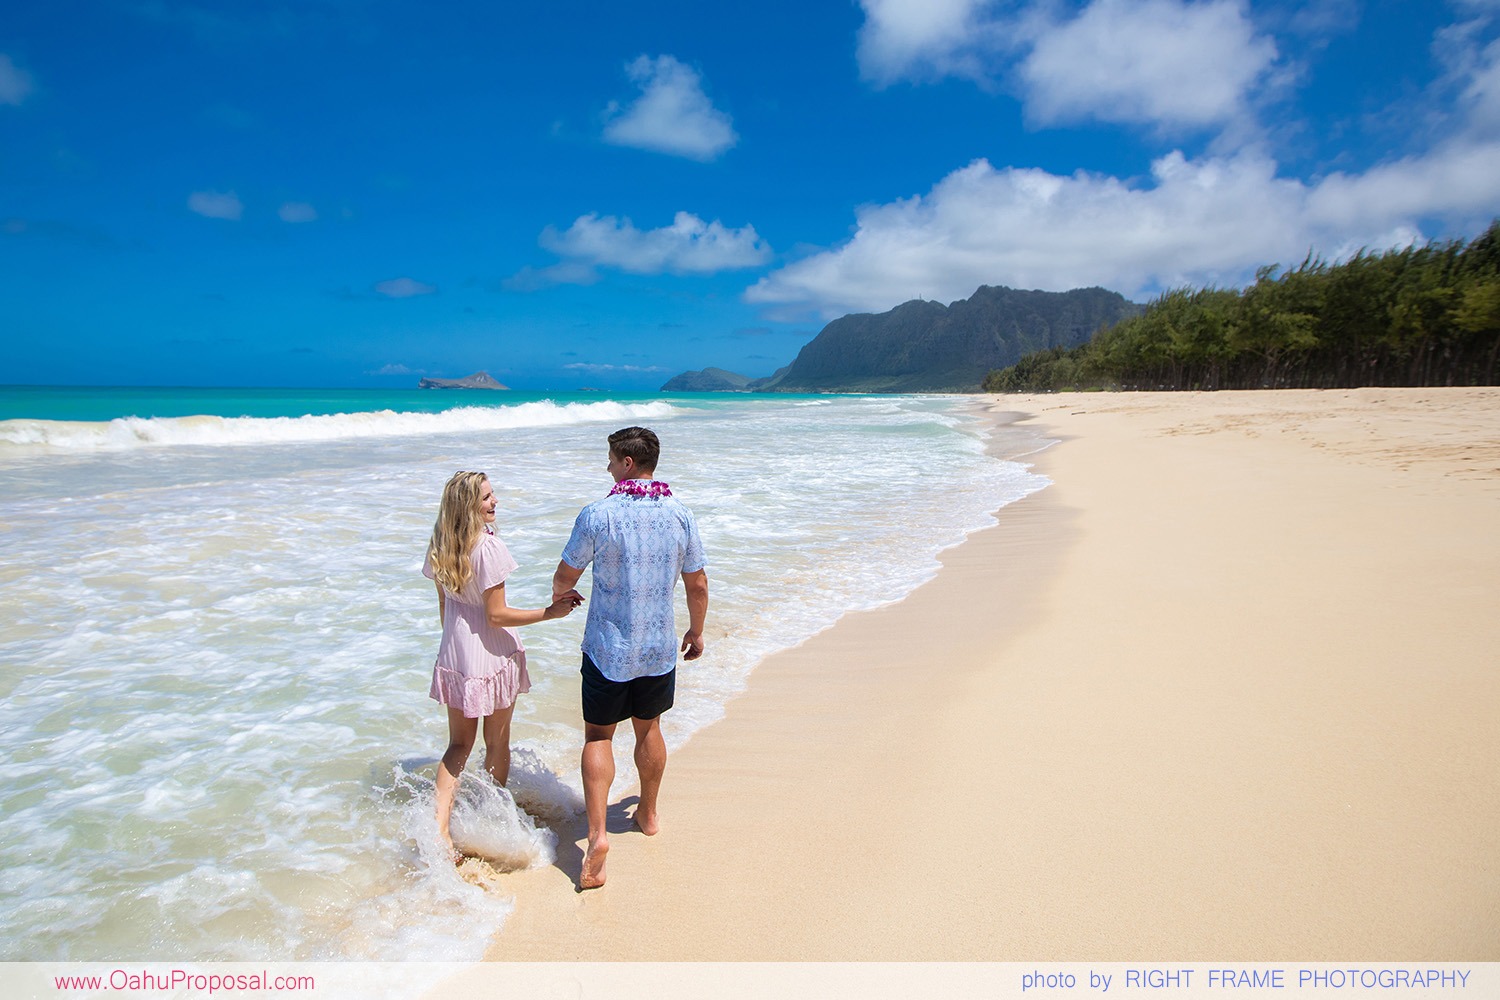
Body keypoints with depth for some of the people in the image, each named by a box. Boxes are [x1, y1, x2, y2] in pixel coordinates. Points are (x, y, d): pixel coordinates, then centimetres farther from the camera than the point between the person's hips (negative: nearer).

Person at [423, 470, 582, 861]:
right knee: (497, 742, 15)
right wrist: (547, 613, -17)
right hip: (493, 656, -6)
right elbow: (497, 615, -20)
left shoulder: (440, 546, 0)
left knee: (458, 745, 15)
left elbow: (444, 605, 10)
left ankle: (440, 823, 2)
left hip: (454, 656, 6)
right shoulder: (489, 547, -22)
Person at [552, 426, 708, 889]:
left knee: (598, 735, 9)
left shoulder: (597, 515, -14)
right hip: (659, 648, 3)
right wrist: (696, 631, 17)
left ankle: (597, 833, -2)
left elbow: (566, 576, -4)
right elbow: (698, 582, 2)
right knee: (648, 728, 21)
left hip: (607, 649, -3)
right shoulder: (680, 515, -4)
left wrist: (559, 594, 20)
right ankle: (648, 813, 37)